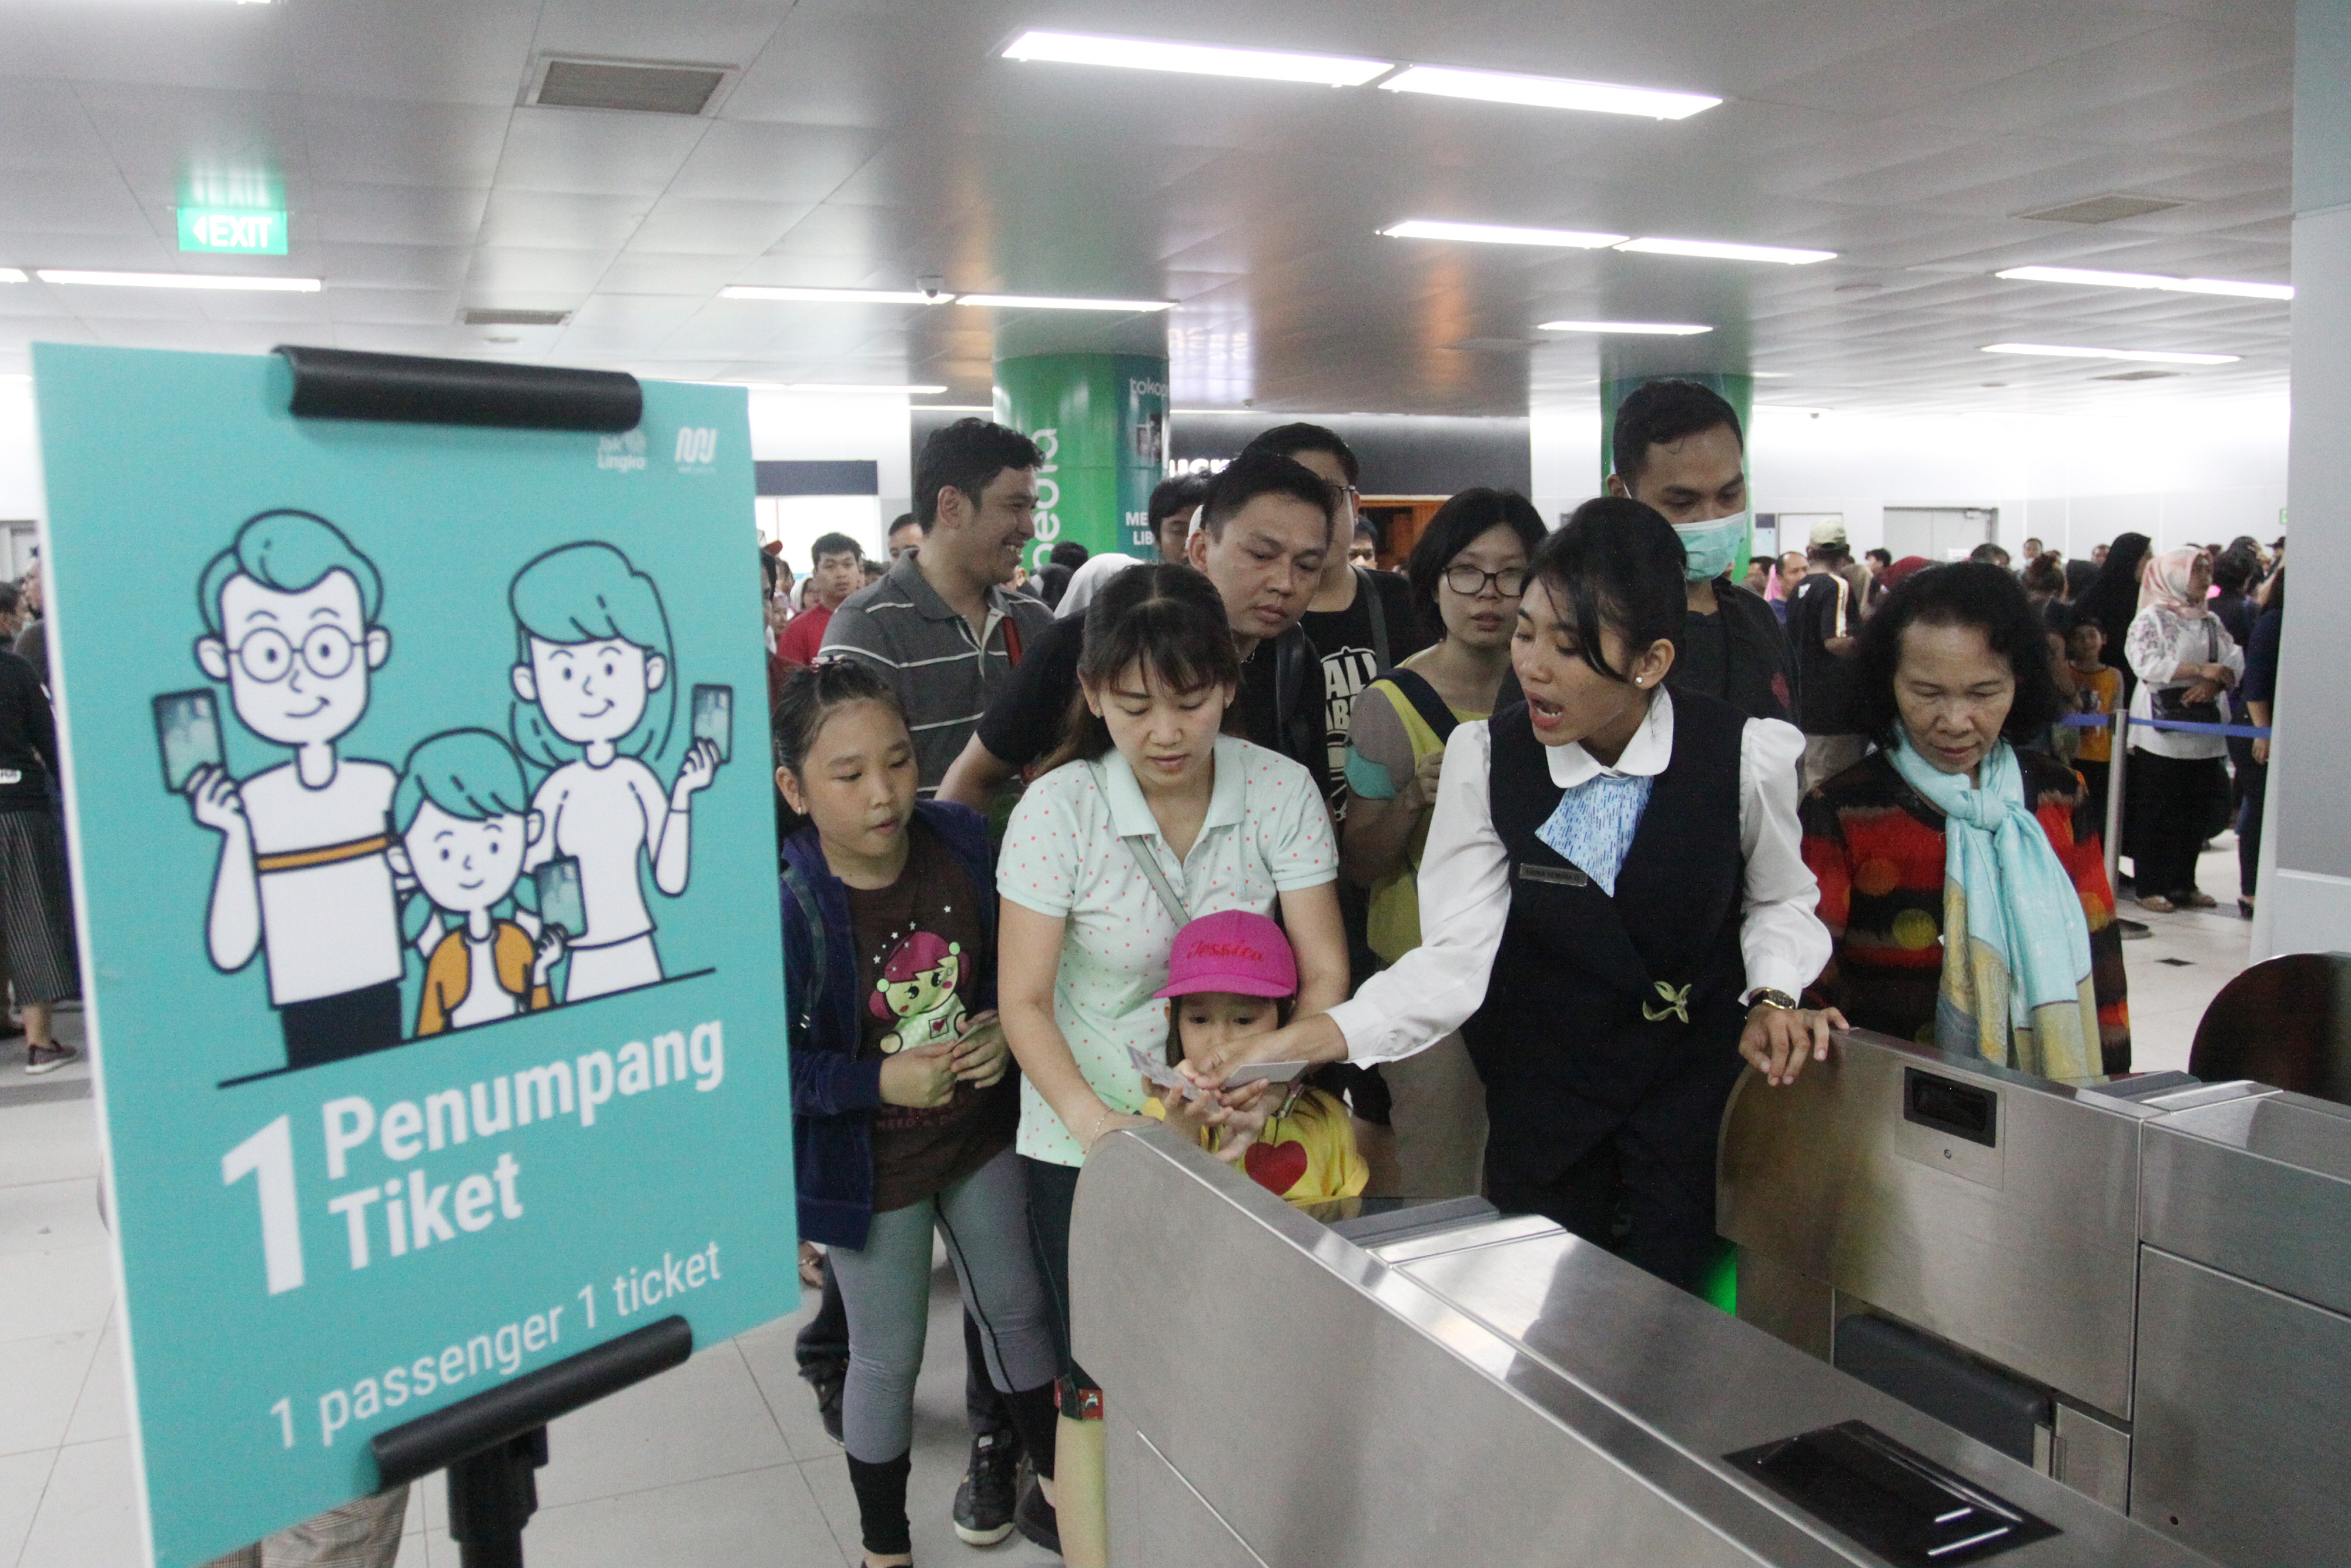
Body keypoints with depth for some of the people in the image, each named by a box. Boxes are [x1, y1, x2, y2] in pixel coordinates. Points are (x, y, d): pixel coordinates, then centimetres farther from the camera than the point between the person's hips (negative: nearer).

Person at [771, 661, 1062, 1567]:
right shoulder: (785, 909, -26)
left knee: (1016, 1307, 22)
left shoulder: (962, 843, -13)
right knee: (888, 1359, 13)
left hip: (979, 1131, 4)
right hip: (869, 1166, -4)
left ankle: (1056, 1478, 48)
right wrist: (881, 1082, -25)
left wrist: (1002, 1028, -14)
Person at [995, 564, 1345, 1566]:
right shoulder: (1058, 807, -14)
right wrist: (1091, 1117, -26)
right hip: (1089, 1140, -1)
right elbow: (1023, 1000, -11)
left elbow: (1323, 972, -9)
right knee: (1104, 1389, 4)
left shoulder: (1280, 790, -10)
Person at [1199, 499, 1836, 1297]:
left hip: (1695, 1080, -1)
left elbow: (1780, 900, 5)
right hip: (1542, 1076, 1)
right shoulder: (1485, 758, -13)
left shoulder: (1745, 754, -15)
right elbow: (1457, 956, -19)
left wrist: (1774, 996, -14)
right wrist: (1305, 1041, -31)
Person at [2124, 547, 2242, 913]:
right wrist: (2201, 669, -20)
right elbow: (2146, 664, -17)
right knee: (2155, 810, -3)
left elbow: (2234, 662, 5)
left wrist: (2214, 683, -15)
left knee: (2195, 810, 8)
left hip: (2203, 727, 6)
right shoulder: (2151, 618, -3)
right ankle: (2150, 887, 3)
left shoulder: (2212, 622, 14)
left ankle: (2183, 883, 18)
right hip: (2160, 729, -6)